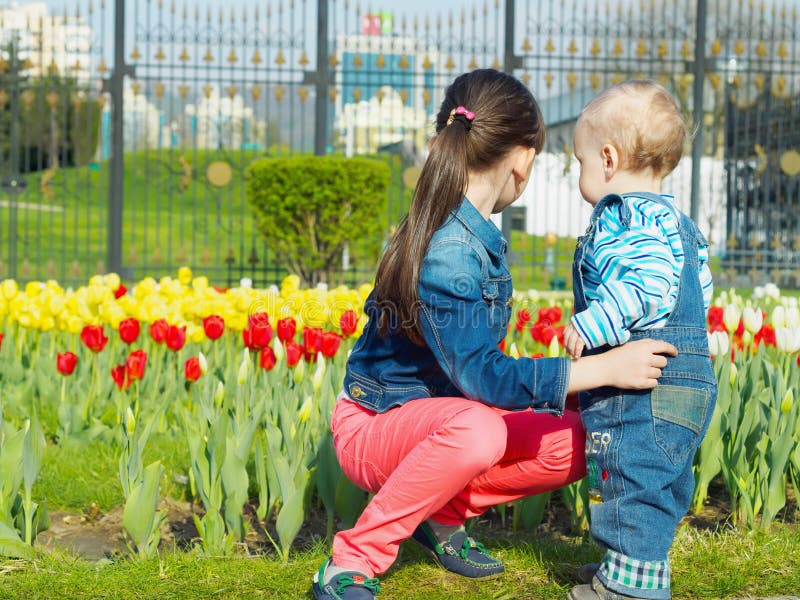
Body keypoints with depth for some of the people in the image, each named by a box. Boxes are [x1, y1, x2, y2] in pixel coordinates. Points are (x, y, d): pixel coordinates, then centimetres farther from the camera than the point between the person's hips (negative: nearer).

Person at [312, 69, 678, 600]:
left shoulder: (474, 233, 2)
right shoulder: (449, 252, -28)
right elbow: (482, 375, -33)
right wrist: (604, 368, -34)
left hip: (437, 410, 9)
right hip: (373, 428, -9)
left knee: (572, 442, -6)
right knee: (477, 432, -40)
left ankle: (444, 513, 10)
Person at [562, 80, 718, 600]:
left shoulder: (632, 216, -15)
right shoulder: (673, 219, 20)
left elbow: (648, 284, -29)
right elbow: (699, 285, 25)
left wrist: (593, 324, -30)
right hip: (686, 379, 11)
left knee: (631, 477, -6)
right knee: (658, 483, 18)